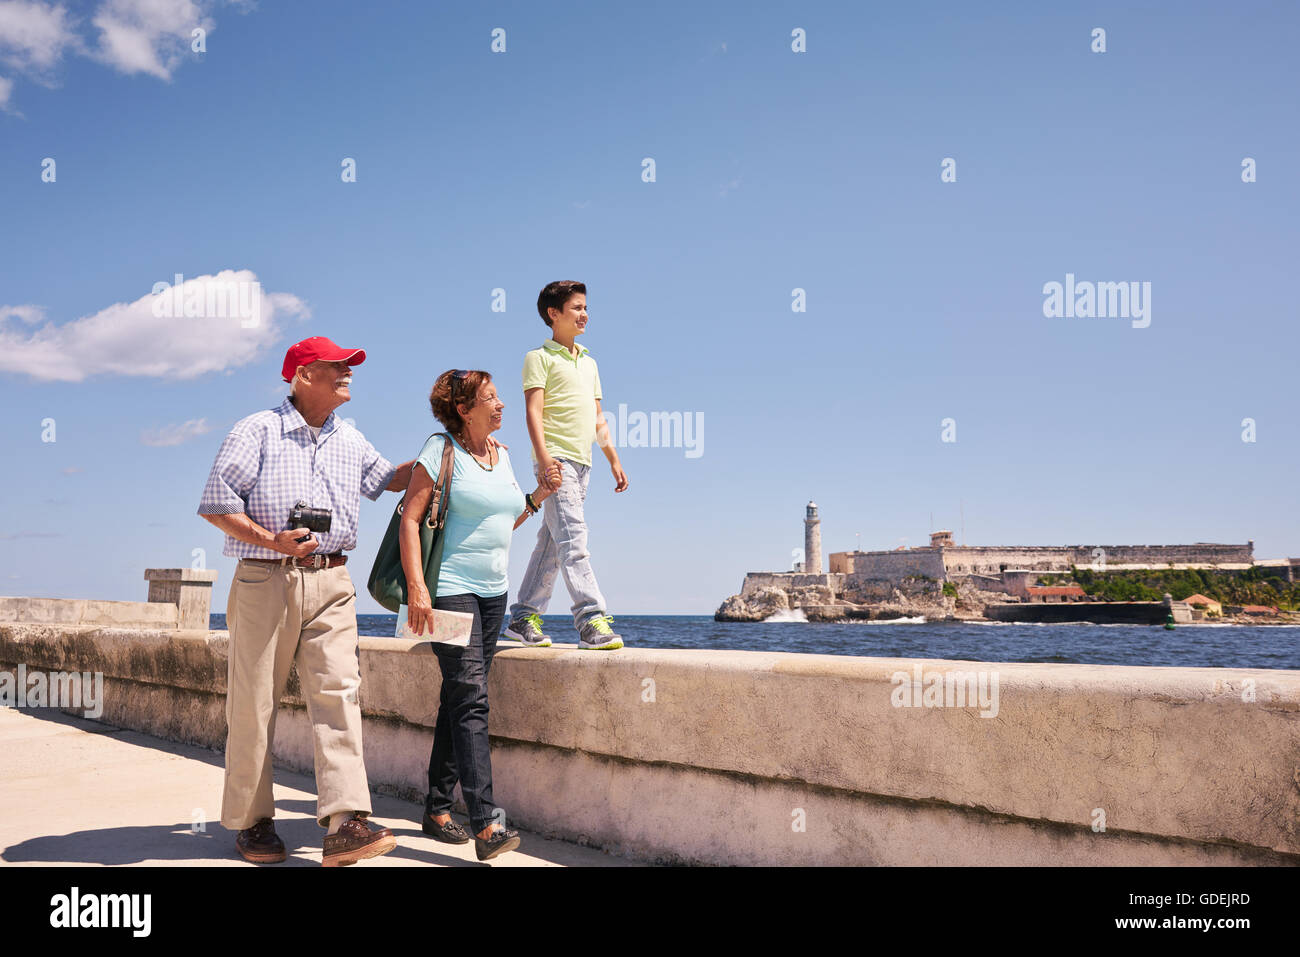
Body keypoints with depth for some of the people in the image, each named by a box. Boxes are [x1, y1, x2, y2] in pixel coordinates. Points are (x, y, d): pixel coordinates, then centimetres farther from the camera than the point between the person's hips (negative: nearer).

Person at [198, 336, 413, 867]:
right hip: (264, 581, -4)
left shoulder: (350, 440, 17)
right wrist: (271, 540, -16)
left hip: (330, 583, 4)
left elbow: (389, 478, 33)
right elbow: (217, 504, -4)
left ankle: (344, 824, -14)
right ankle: (251, 822, 17)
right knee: (253, 704, 2)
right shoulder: (256, 431, 0)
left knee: (337, 694, -10)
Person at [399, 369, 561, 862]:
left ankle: (437, 809, 20)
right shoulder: (441, 449, -6)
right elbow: (409, 519, -12)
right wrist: (417, 589, -21)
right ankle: (486, 825, -18)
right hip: (450, 589, -7)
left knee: (459, 699, 11)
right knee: (470, 699, -14)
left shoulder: (501, 454, 15)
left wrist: (536, 498, 10)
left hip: (493, 591, 7)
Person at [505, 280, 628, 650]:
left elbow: (597, 417, 25)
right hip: (556, 459, -7)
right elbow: (534, 411, -9)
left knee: (552, 543, 8)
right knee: (573, 537, -16)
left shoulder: (588, 362, 24)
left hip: (581, 463, 8)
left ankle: (523, 617, 15)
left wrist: (614, 459, 18)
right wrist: (543, 457, -21)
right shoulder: (540, 357, 2)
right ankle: (591, 621, -21)